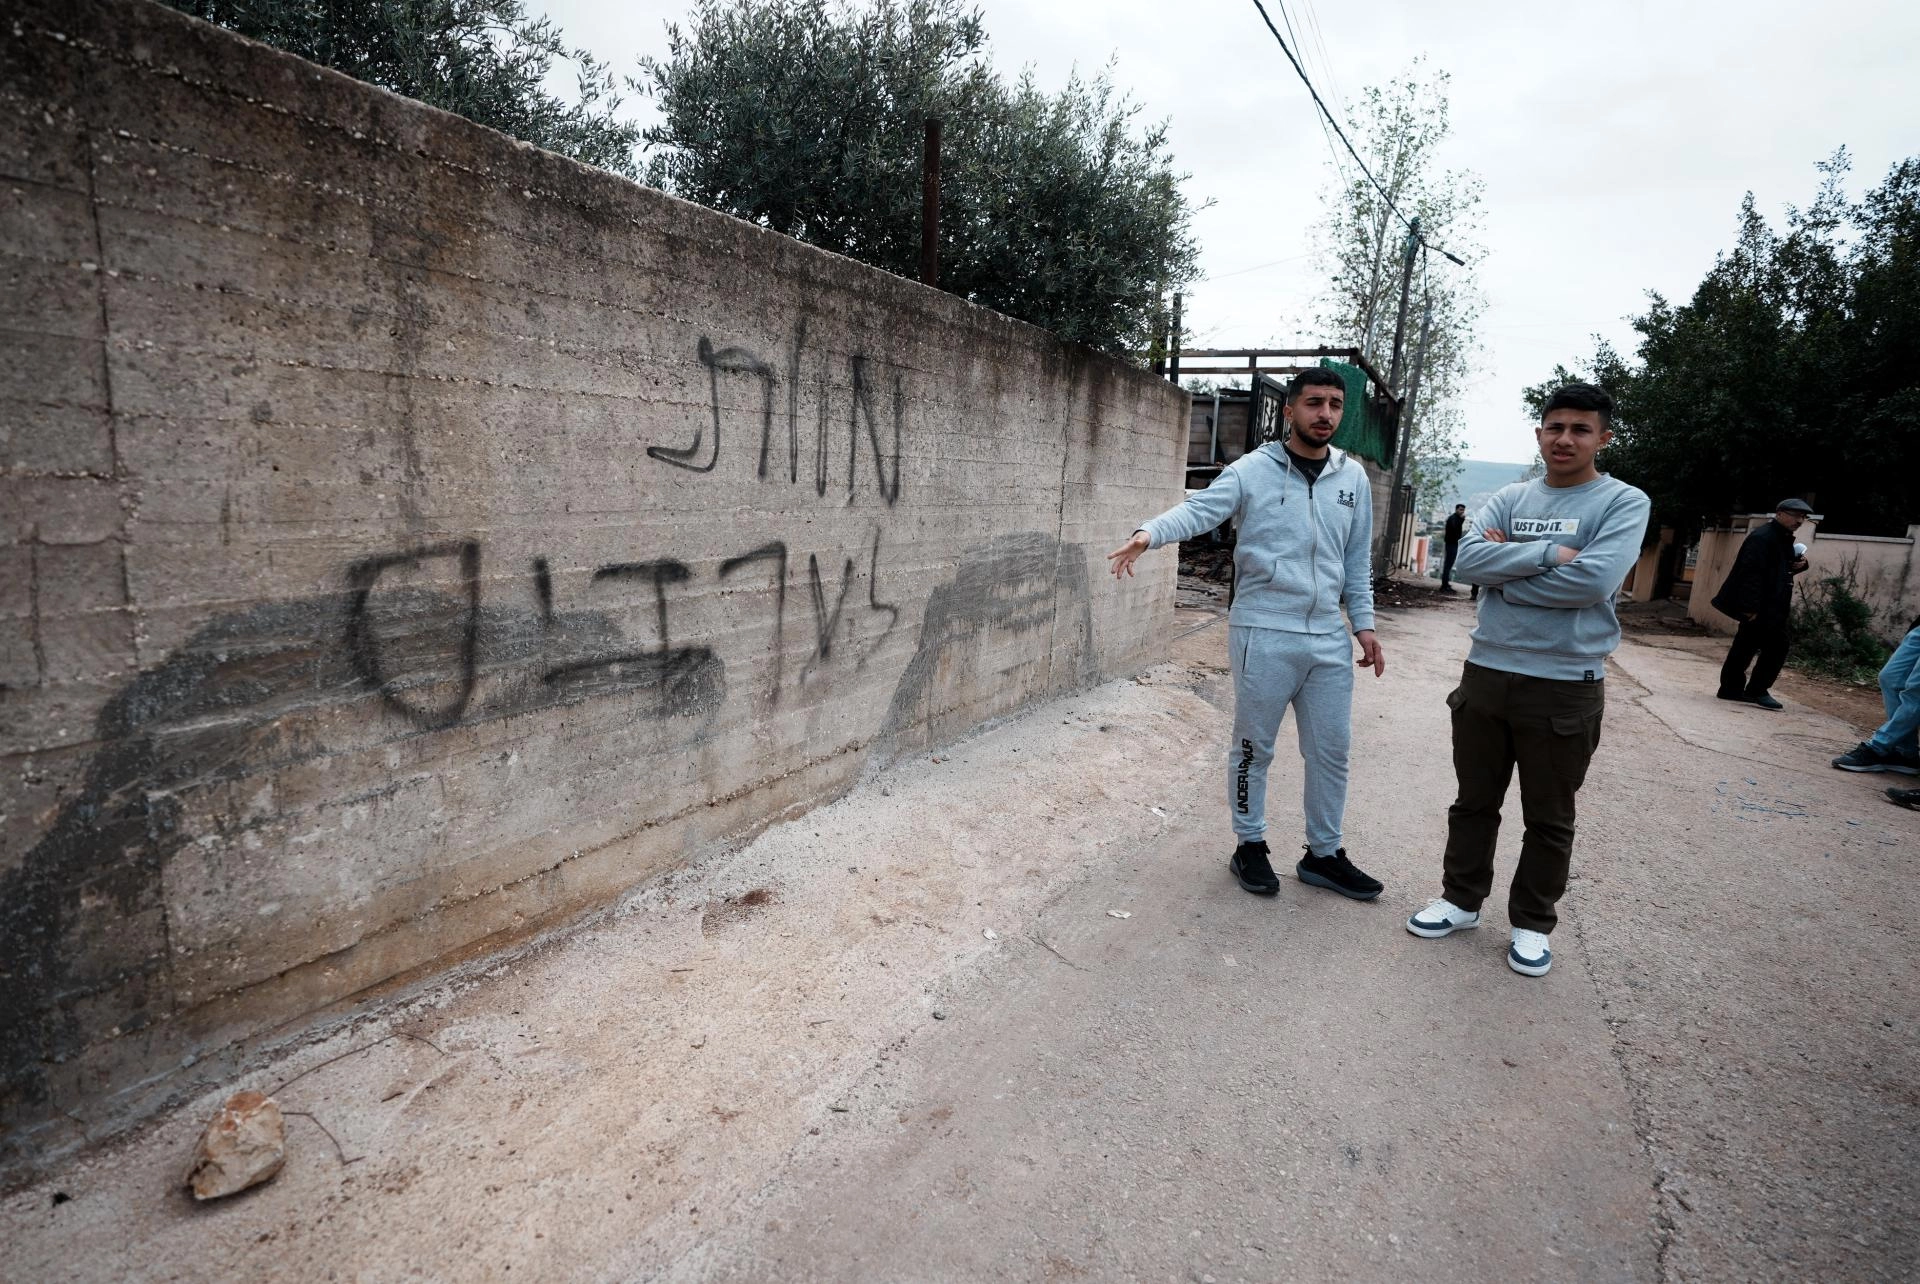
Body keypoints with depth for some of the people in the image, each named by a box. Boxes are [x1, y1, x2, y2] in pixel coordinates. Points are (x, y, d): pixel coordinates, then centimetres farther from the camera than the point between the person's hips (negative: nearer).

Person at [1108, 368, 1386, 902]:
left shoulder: (1353, 477, 9)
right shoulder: (1252, 470, -6)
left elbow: (1358, 559, 15)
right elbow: (1197, 511, -21)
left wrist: (1364, 624, 11)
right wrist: (1147, 534, -40)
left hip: (1329, 639, 5)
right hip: (1263, 634, -4)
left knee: (1331, 750, 12)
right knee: (1254, 747, 8)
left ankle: (1324, 854, 29)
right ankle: (1250, 847, 27)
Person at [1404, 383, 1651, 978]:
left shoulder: (1624, 503, -4)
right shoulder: (1510, 499, 7)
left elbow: (1593, 581, -20)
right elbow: (1468, 558, -9)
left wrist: (1507, 566, -11)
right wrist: (1549, 554, -17)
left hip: (1565, 685, -3)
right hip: (1485, 672, 4)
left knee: (1549, 818, 11)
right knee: (1474, 801, 15)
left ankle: (1532, 923, 28)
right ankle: (1461, 899, 32)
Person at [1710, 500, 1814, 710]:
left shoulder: (1784, 538, 15)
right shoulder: (1762, 536, -16)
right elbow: (1751, 572, -23)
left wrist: (1799, 565, 5)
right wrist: (1750, 606, -28)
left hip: (1769, 606, 10)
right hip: (1759, 606, -10)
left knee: (1746, 646, 12)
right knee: (1777, 645, -8)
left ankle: (1732, 688, 18)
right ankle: (1757, 691, -1)